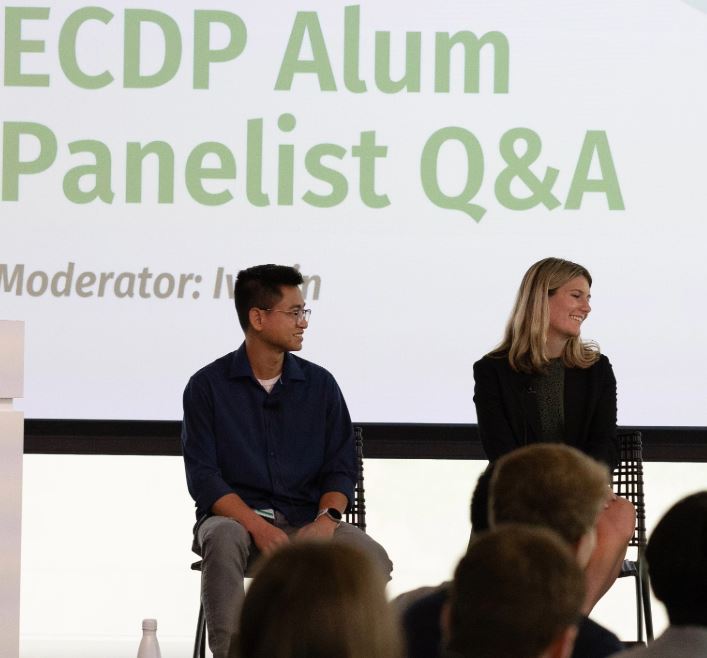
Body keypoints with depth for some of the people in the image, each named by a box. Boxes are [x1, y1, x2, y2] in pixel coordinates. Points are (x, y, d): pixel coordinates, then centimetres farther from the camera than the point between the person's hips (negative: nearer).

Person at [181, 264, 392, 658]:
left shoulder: (319, 385, 9)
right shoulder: (208, 386, 1)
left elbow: (340, 468, 8)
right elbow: (203, 477, -5)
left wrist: (326, 520, -14)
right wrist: (258, 528, -21)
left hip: (304, 521, 2)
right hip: (234, 516, -2)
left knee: (373, 558, -26)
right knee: (223, 541, -39)